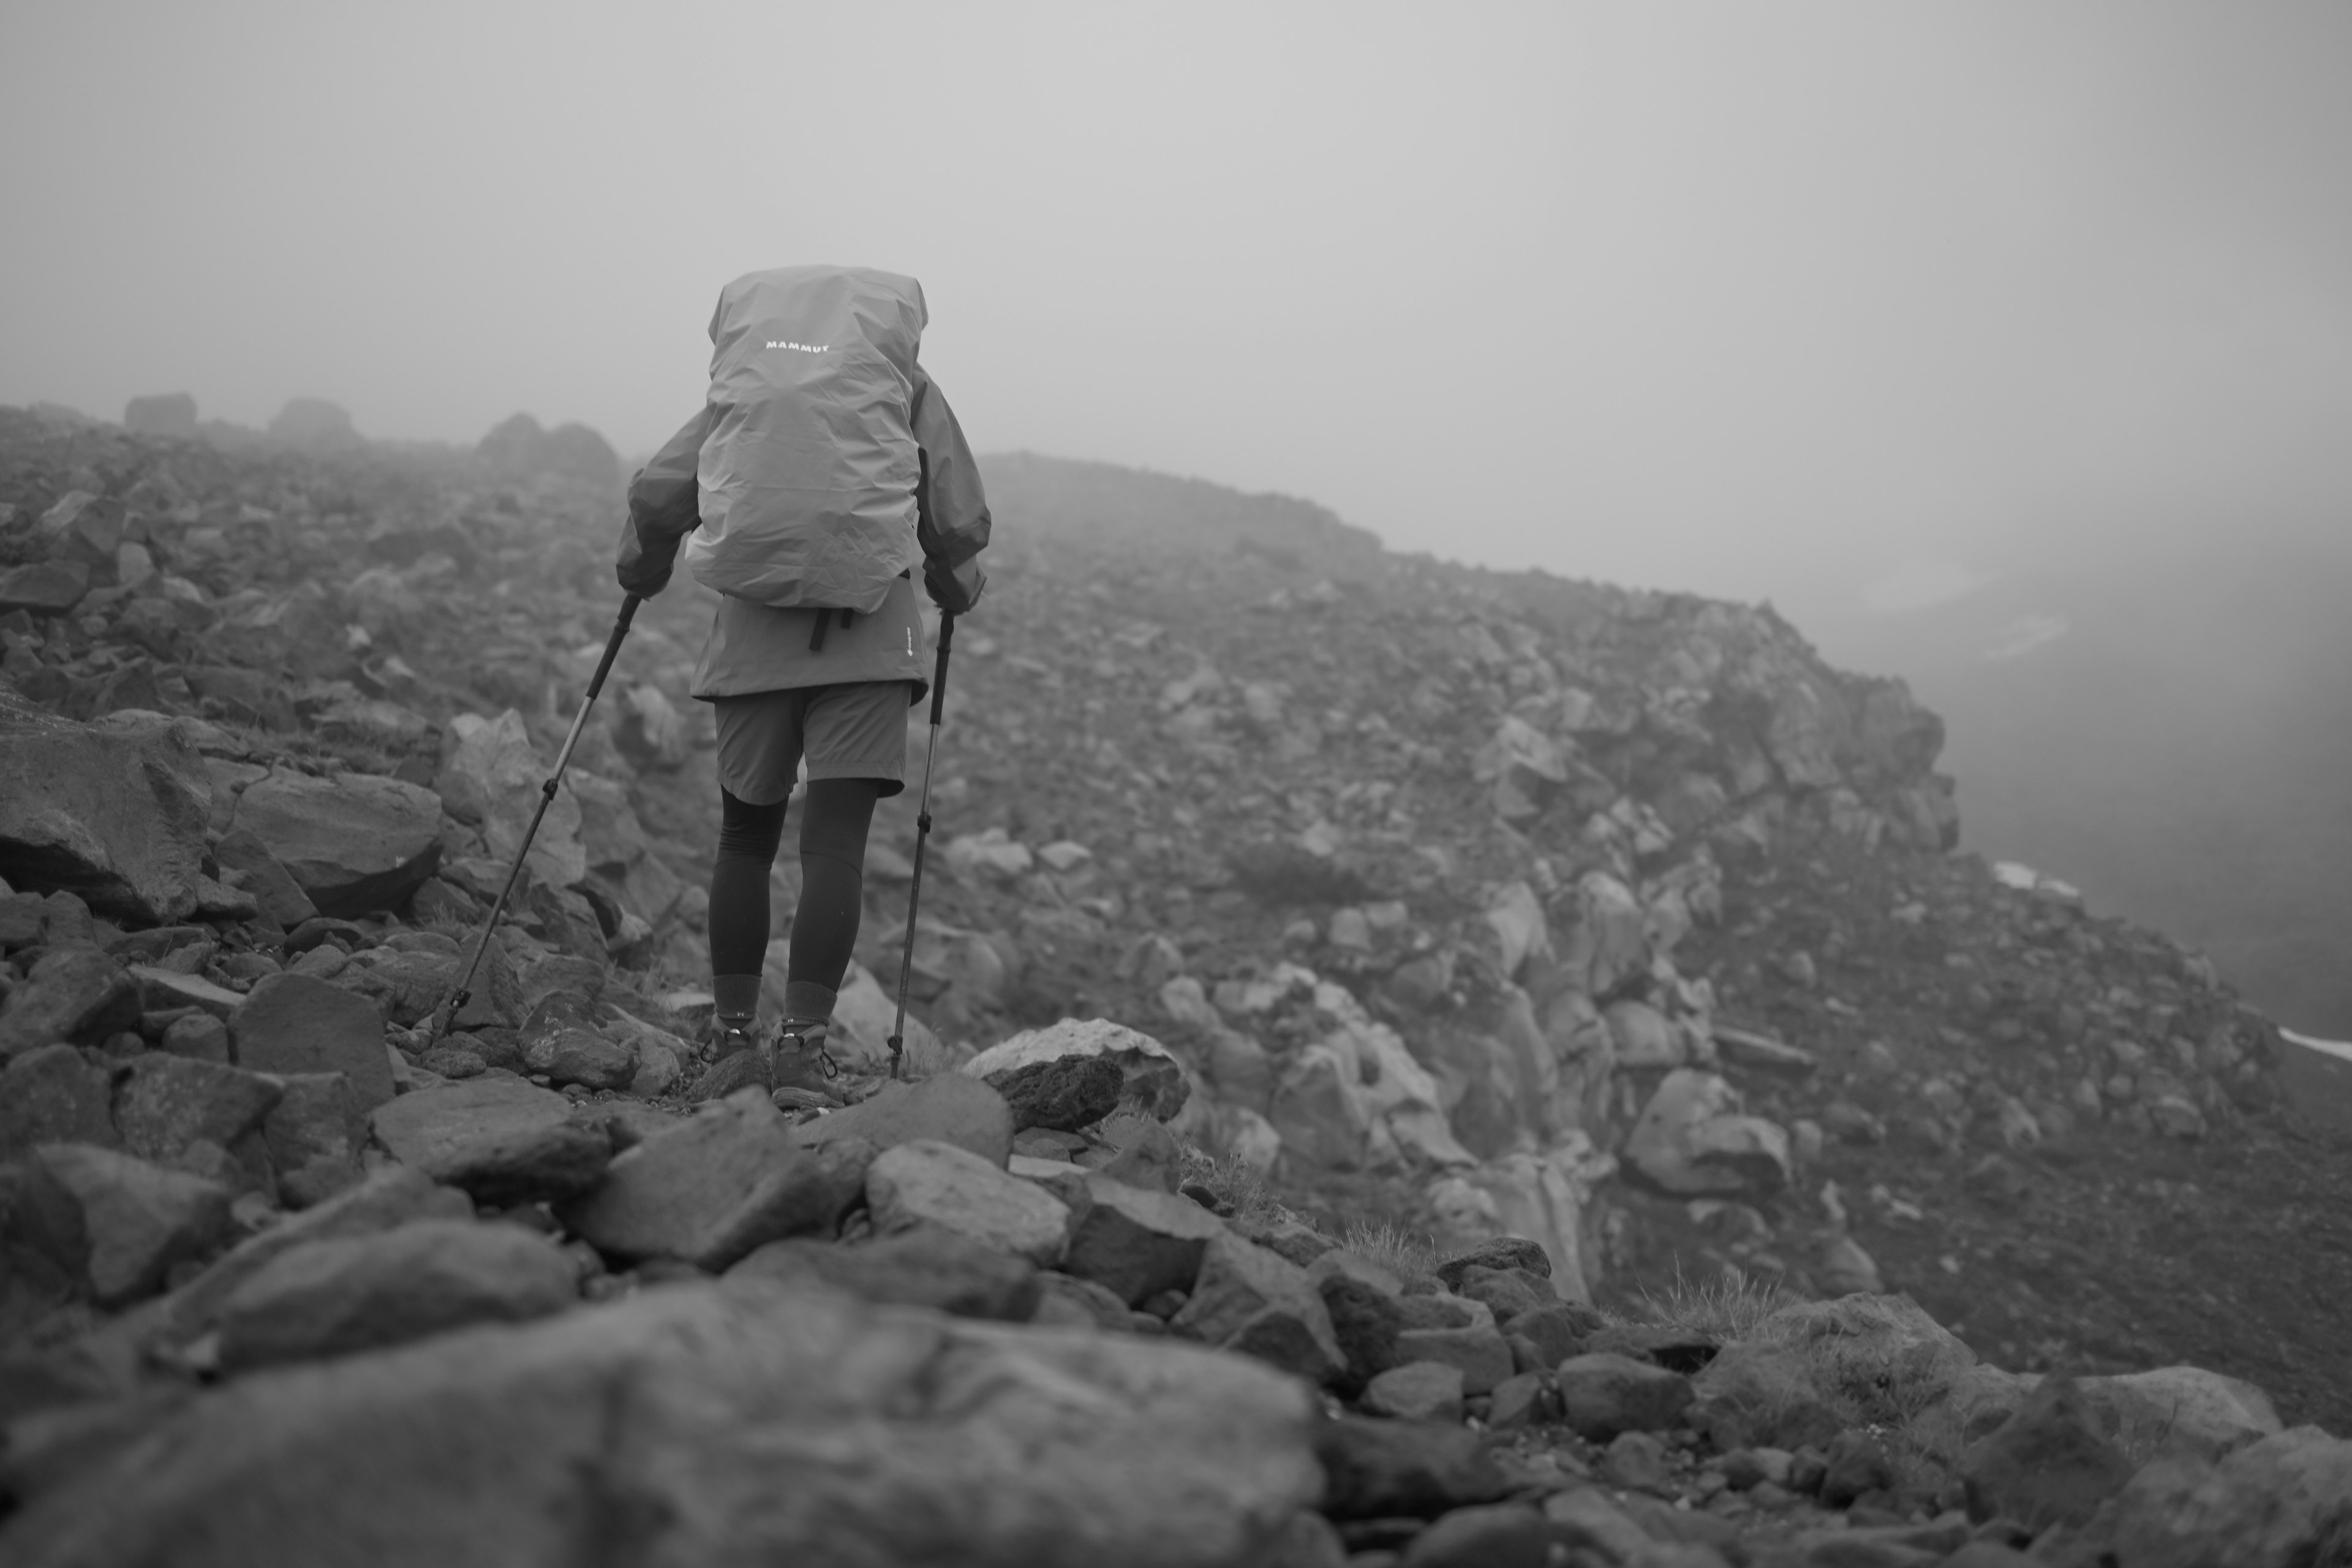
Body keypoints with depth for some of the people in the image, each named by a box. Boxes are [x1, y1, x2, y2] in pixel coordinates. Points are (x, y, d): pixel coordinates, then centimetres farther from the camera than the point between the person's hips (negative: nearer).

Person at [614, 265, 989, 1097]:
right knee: (836, 838, -4)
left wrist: (641, 574, 27)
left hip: (754, 622, 2)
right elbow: (959, 524, 8)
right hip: (867, 626, -2)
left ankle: (734, 1040, 13)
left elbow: (655, 496, 8)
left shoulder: (736, 388, 17)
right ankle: (803, 1040, -13)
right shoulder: (911, 392, 14)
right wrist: (956, 590, 29)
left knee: (745, 836, 13)